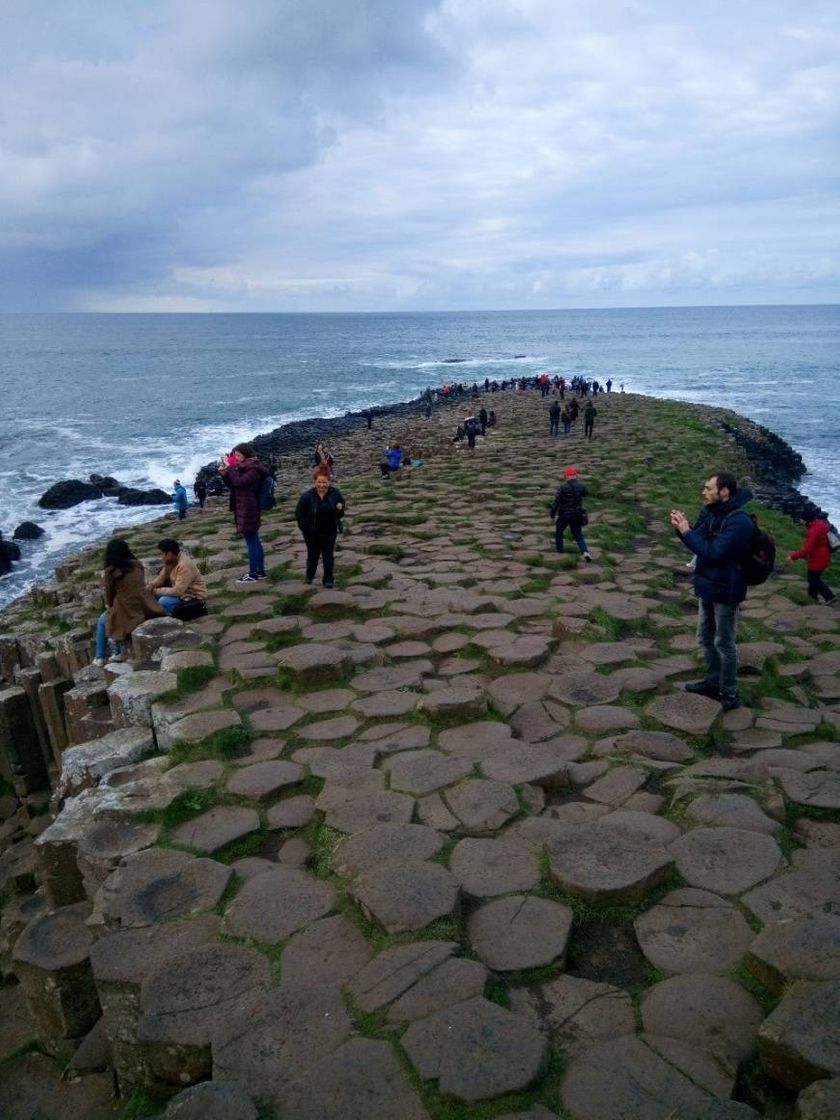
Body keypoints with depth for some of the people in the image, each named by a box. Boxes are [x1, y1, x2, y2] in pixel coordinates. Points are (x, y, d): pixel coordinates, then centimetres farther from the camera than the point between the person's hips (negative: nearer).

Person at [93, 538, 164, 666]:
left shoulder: (110, 572, -11)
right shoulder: (138, 565, 2)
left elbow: (109, 595, 0)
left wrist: (109, 605, 25)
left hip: (127, 613, -5)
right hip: (145, 609, 5)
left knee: (102, 621, 27)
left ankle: (100, 658, 30)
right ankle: (118, 653, 38)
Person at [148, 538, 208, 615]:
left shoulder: (184, 565, -27)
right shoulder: (171, 561, 0)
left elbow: (178, 591, -30)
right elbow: (161, 578, 8)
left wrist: (157, 591, -22)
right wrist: (151, 585, -12)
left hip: (195, 598, -9)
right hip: (182, 592, 9)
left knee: (164, 602, -28)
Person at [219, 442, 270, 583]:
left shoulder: (254, 470, -15)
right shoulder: (245, 467, 14)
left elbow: (239, 482, -27)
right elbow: (232, 484, 20)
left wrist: (229, 467, -17)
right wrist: (224, 473, 3)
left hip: (248, 510, -10)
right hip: (245, 509, 10)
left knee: (251, 542, -6)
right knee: (255, 541, 13)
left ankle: (253, 575, -2)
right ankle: (260, 571, 20)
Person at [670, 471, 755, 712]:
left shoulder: (738, 521, -26)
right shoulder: (710, 512, 1)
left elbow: (713, 553, -30)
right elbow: (699, 539, 11)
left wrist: (686, 532, -25)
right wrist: (683, 527, -8)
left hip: (725, 590, -9)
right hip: (707, 585, 9)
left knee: (724, 643, 3)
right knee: (705, 638, 20)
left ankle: (729, 695, 17)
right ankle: (713, 682, 38)